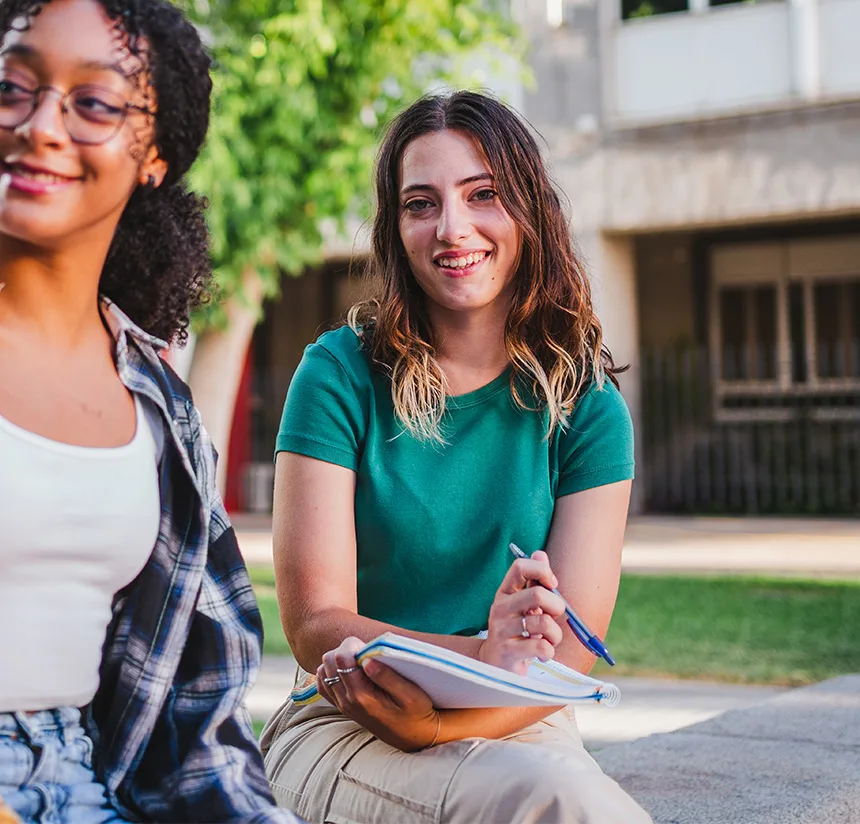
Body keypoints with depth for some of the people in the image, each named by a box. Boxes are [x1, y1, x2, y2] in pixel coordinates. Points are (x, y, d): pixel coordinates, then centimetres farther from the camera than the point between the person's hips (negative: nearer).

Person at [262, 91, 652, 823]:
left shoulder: (585, 405, 1)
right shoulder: (341, 375, -4)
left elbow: (572, 650, -5)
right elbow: (315, 622, -9)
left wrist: (440, 721, -25)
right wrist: (479, 656, -26)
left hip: (516, 728, 3)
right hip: (342, 727, -3)